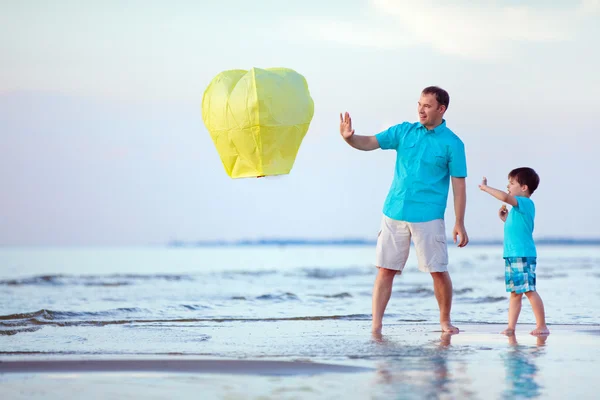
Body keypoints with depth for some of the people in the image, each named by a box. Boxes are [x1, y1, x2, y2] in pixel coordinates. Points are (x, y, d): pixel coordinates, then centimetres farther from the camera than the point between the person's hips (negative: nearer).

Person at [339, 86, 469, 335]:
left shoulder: (452, 144, -1)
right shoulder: (403, 131, 8)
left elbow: (459, 185, -2)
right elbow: (370, 143, 1)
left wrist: (459, 224, -6)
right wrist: (349, 138, -21)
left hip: (428, 218, -3)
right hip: (394, 213, 3)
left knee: (438, 271, 0)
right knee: (385, 270, 0)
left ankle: (445, 322, 19)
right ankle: (376, 326, 0)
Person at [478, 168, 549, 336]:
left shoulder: (526, 203, -10)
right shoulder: (517, 207, 19)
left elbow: (505, 197, -27)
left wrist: (485, 188, -16)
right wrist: (505, 219, 16)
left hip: (523, 255, -10)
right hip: (511, 256, 10)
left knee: (529, 290, -9)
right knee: (514, 293, 9)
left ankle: (542, 326, -6)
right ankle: (511, 327, 10)